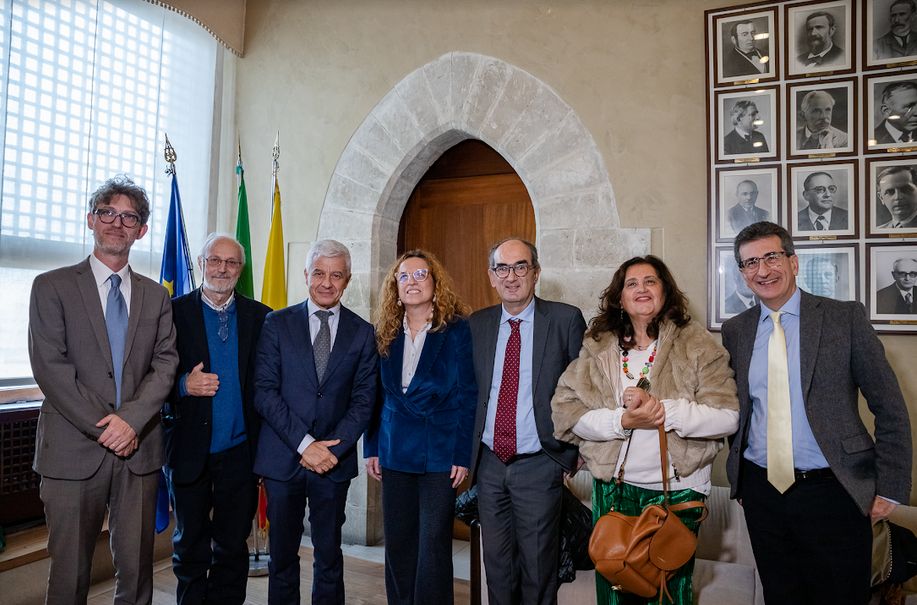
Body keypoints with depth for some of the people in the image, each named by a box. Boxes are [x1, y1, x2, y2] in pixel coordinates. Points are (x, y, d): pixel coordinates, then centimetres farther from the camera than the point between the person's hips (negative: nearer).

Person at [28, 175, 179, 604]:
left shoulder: (156, 296, 11)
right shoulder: (52, 286, 3)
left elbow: (165, 363, 2)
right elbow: (50, 366, -6)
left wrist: (132, 419, -13)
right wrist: (102, 426, -12)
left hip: (139, 448, 3)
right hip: (74, 450, -2)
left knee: (136, 570, 9)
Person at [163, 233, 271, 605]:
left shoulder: (260, 316, 2)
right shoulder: (174, 312, -1)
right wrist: (184, 385, -20)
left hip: (240, 451, 1)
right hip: (190, 450, -1)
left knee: (233, 547, 14)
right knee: (190, 547, 16)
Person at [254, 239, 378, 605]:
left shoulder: (362, 332, 4)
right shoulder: (277, 323, 1)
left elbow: (363, 399, 1)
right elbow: (264, 391, -6)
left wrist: (334, 448, -11)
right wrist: (304, 444, -13)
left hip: (335, 460, 1)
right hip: (283, 458, 0)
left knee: (329, 556, 10)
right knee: (282, 554, 13)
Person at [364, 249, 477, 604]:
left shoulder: (457, 330, -5)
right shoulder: (385, 333, 7)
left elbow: (467, 396, -7)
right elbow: (376, 395, 9)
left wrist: (462, 454, -11)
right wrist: (372, 449, 6)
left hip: (439, 452, -4)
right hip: (395, 453, 4)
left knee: (434, 542, 2)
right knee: (397, 542, 13)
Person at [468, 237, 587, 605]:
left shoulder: (566, 319, -6)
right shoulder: (477, 325, 4)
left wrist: (573, 449, -5)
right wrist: (468, 452, 6)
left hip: (539, 465, -3)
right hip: (489, 464, 3)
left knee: (538, 567, 10)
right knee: (496, 563, 16)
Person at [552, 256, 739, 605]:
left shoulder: (697, 345, -3)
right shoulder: (596, 348, 2)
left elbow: (728, 416, -10)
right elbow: (566, 412, -5)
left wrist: (664, 410, -21)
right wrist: (622, 421, -19)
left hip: (679, 488, -1)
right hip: (613, 488, 2)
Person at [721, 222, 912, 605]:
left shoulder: (846, 317, -5)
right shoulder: (735, 331, 4)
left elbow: (889, 408, -2)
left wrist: (890, 488, -4)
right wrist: (739, 480, 12)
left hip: (832, 491, -2)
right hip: (761, 492, 3)